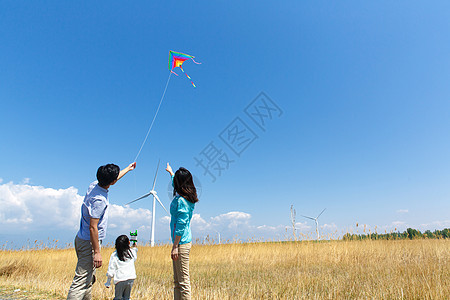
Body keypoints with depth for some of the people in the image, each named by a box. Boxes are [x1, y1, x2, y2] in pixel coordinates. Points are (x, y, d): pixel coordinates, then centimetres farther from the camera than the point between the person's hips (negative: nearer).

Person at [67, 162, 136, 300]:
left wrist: (128, 169, 34)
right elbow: (93, 227, -24)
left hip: (83, 239, 10)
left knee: (89, 279, 18)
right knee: (82, 281, -4)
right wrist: (97, 252, -18)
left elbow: (112, 179, 21)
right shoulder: (99, 200, -26)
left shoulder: (94, 185, 0)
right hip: (89, 242, -10)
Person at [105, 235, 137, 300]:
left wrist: (108, 283, 11)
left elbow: (111, 269, -1)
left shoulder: (114, 255, -1)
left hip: (120, 279, -2)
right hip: (131, 278, 2)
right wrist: (135, 248, 47)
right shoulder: (131, 252, 5)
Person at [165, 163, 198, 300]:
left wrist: (175, 246, -18)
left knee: (183, 281, -4)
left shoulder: (181, 201, -17)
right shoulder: (187, 197, 10)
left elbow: (181, 225, -20)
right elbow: (176, 184, 32)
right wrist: (171, 172, 47)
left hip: (181, 243, -10)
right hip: (183, 241, 10)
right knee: (177, 282, 16)